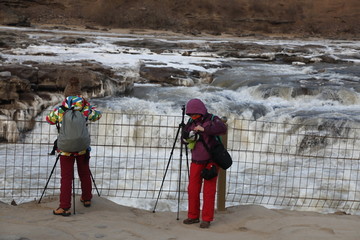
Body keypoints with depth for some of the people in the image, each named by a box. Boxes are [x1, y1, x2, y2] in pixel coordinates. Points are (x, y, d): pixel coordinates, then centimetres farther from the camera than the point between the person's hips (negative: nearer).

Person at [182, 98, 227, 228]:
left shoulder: (213, 120, -11)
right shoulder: (191, 122, 3)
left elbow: (223, 129, -30)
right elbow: (184, 138, 4)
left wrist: (204, 129, -36)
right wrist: (187, 136, -19)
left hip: (211, 160, -4)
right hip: (197, 161, 5)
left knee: (209, 191, -3)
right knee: (193, 189, 3)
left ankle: (207, 219, 3)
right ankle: (193, 216, 15)